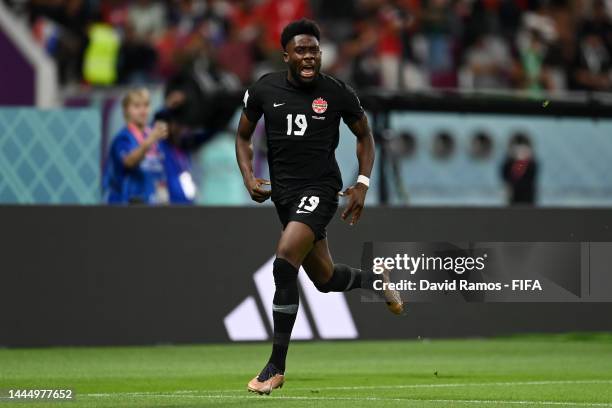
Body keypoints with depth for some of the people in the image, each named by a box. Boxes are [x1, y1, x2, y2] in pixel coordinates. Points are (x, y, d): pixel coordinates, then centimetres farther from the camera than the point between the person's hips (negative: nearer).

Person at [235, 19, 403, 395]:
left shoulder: (338, 93, -6)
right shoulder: (264, 90, 0)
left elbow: (365, 136, 10)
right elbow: (243, 136, 14)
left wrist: (363, 184, -1)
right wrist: (249, 178, -1)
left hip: (320, 189, -4)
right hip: (284, 192, 4)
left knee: (285, 262, -23)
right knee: (325, 279, 13)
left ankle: (276, 368, -16)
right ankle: (375, 280, 50)